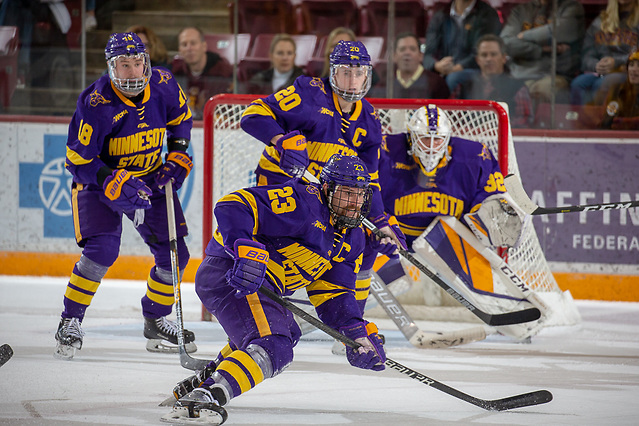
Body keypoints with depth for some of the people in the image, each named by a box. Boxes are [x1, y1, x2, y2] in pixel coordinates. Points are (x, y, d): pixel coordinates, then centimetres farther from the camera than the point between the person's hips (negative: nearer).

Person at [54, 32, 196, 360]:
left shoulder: (163, 85, -12)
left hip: (150, 178, 5)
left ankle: (155, 321, 21)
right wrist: (117, 186, -32)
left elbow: (180, 118, 11)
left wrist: (178, 158, 0)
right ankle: (70, 321, -8)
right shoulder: (96, 103, -27)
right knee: (102, 250, -24)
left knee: (174, 253, 0)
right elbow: (78, 161, -23)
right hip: (99, 177, -5)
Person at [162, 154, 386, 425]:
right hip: (230, 274, -11)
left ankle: (202, 381, 36)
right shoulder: (302, 203, -15)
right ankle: (204, 398, -45)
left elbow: (332, 294, 12)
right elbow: (232, 206, -22)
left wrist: (358, 332, -5)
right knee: (273, 349, -28)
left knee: (287, 333, 33)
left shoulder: (353, 238, 13)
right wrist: (245, 248, -38)